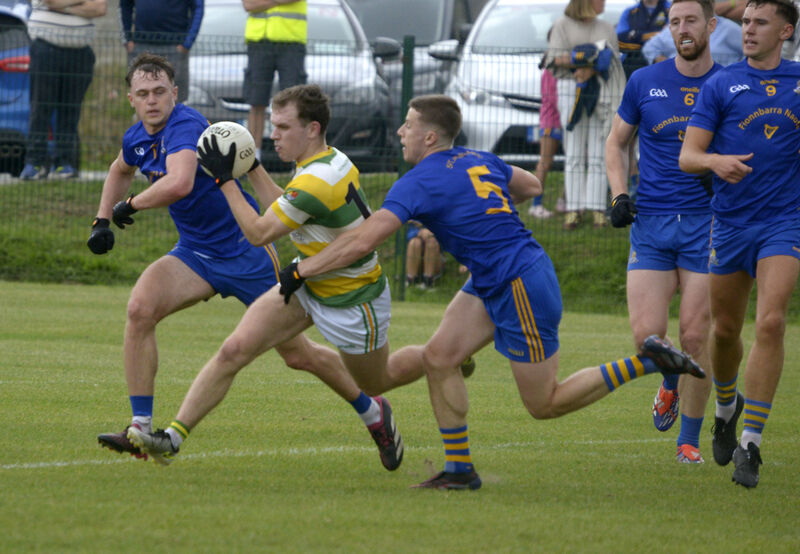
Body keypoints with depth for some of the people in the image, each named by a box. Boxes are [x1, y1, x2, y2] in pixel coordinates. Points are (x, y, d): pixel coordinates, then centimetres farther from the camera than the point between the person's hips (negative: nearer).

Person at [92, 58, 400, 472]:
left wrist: (130, 205, -28)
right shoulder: (137, 139, 3)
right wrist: (102, 220, 19)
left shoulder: (186, 127, -24)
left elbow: (179, 183, -43)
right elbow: (120, 171, 29)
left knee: (298, 355, 3)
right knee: (140, 308, -21)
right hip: (194, 253, 7)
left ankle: (371, 411, 28)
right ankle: (141, 429, -18)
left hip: (245, 252, -7)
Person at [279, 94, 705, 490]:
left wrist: (301, 270, -14)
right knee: (438, 357, 3)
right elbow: (531, 186, 24)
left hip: (522, 288, -9)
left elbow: (362, 241, -23)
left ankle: (646, 362, 3)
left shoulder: (420, 182, -18)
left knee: (544, 404, 1)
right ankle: (460, 468, 7)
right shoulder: (478, 161, 7)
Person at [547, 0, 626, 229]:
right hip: (570, 90, -2)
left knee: (598, 154, -2)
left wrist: (592, 69, -18)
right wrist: (586, 62, -17)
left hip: (600, 92, 2)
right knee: (574, 154, -3)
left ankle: (597, 209, -2)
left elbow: (612, 58, 2)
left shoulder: (607, 28, 16)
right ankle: (573, 209, -2)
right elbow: (555, 57, -2)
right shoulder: (562, 25, 8)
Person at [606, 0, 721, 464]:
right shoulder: (644, 83, 5)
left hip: (706, 223, -1)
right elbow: (617, 142, 18)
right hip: (650, 222, 1)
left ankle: (690, 439, 9)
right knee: (647, 334, -9)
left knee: (695, 335, -6)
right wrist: (619, 195, 3)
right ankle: (670, 384, 26)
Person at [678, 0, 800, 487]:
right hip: (730, 222, 1)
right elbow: (687, 156, -4)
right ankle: (727, 407, 42)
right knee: (726, 329, 11)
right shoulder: (721, 85, 1)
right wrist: (717, 161, -24)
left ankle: (750, 443, -13)